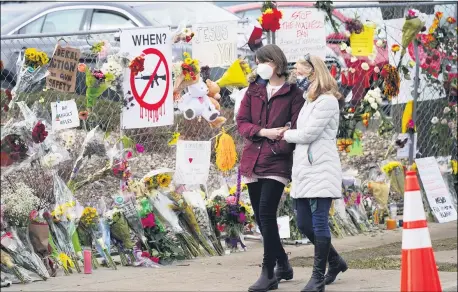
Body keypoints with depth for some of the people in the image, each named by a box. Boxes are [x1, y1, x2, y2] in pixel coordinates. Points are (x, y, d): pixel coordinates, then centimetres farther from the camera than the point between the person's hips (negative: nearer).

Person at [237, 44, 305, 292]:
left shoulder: (293, 93, -1)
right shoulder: (253, 90, 13)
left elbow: (297, 129, -8)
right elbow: (241, 122, 6)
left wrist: (279, 148, -20)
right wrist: (263, 132, -11)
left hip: (277, 163, -6)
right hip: (252, 161, 6)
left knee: (266, 212, -16)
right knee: (261, 216, 10)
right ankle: (283, 264, 26)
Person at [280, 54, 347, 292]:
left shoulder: (327, 101, -9)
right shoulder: (309, 101, 21)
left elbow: (309, 134, -13)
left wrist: (287, 135, 1)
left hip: (321, 171, -10)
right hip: (304, 170, 10)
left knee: (319, 222, -9)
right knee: (304, 224, 10)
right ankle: (335, 262, 27)